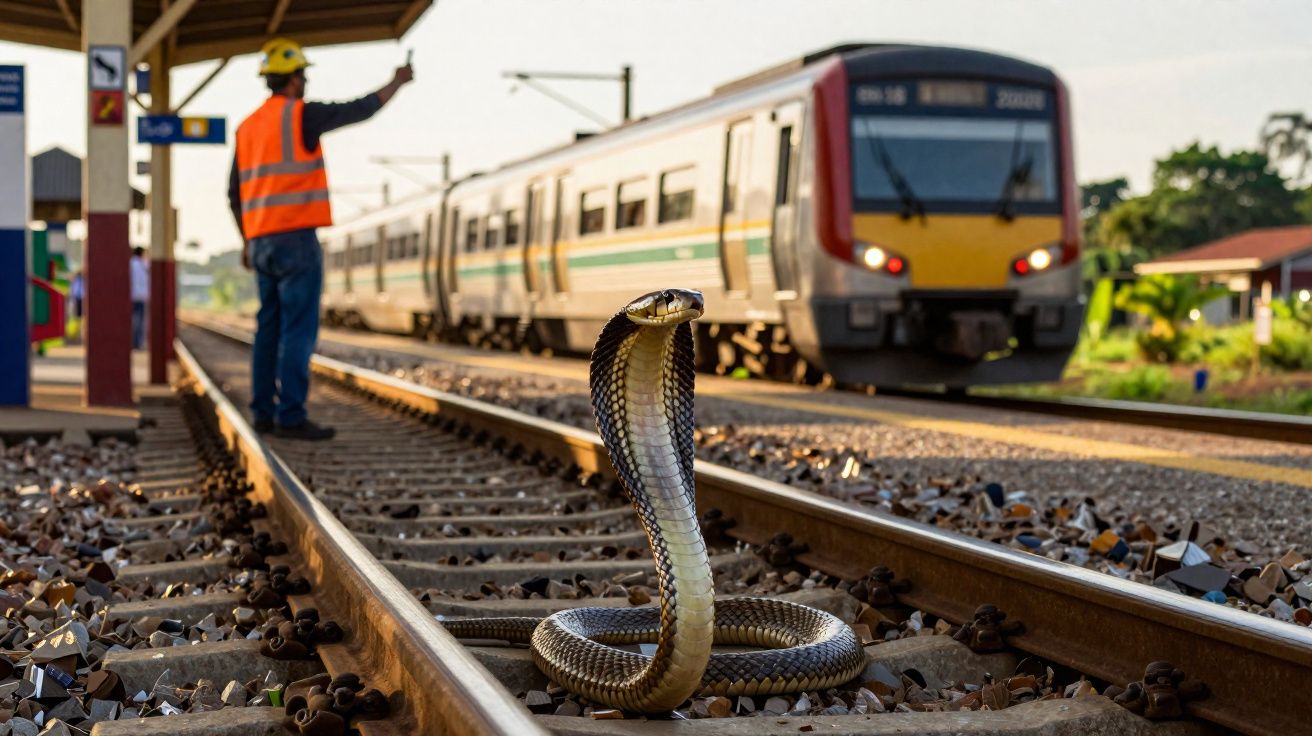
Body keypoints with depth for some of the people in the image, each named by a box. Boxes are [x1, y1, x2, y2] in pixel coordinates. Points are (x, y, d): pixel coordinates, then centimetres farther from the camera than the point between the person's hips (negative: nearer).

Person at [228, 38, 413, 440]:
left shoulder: (248, 128, 13)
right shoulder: (301, 114, -9)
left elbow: (236, 193, 16)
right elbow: (360, 110, -2)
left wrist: (247, 241, 24)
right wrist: (396, 82, 13)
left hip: (264, 242, 8)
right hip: (297, 240, -8)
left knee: (271, 329, 11)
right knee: (299, 330, -7)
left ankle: (265, 412, 11)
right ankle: (291, 416, -10)